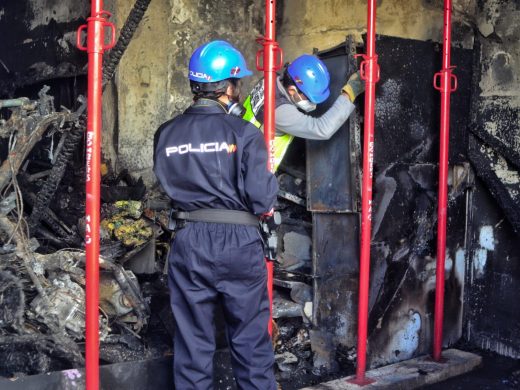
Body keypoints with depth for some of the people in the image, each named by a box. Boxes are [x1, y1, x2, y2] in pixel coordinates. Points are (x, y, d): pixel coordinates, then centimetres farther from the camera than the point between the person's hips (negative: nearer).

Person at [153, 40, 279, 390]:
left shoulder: (166, 134, 2)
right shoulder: (244, 133, -10)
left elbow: (170, 185, 7)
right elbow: (263, 199, -14)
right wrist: (272, 181, 6)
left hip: (188, 243, 3)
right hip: (238, 243, -3)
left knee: (192, 341, 12)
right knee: (251, 340, 12)